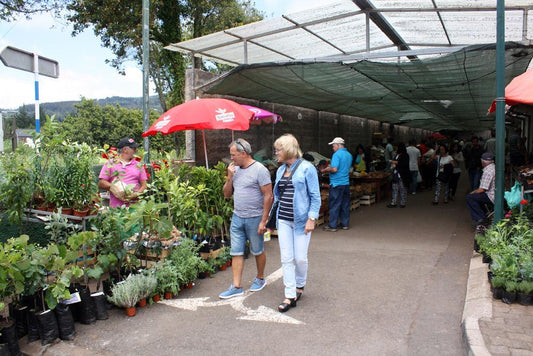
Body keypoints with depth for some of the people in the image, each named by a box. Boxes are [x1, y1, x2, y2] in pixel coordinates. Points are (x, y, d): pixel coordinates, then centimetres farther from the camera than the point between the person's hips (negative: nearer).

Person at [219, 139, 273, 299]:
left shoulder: (260, 170, -12)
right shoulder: (235, 169, 9)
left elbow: (268, 196, -14)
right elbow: (227, 194, 13)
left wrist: (263, 221, -17)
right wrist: (229, 177, -4)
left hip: (254, 218, -6)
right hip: (237, 218, 6)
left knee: (257, 251, 11)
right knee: (236, 252, 5)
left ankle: (260, 278, 31)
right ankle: (236, 287, 12)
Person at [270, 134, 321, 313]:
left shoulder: (306, 168, -8)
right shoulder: (281, 170, 11)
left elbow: (315, 196, -9)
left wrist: (312, 219, -16)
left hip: (300, 220, -5)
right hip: (283, 220, 6)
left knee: (300, 257, 3)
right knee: (286, 258, 3)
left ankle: (300, 285, 31)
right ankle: (290, 296, 11)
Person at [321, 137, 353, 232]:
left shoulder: (337, 154, -13)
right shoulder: (349, 155, 13)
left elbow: (334, 169, -22)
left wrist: (325, 170, -4)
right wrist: (331, 167, 21)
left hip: (336, 184, -8)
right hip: (346, 183, 8)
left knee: (334, 205, -2)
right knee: (345, 205, 13)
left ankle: (332, 226, 2)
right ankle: (345, 224, 19)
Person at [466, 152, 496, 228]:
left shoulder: (488, 171, -19)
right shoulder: (494, 168, 12)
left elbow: (482, 189, -20)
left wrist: (473, 192, -2)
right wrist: (476, 191, 18)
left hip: (492, 197, -11)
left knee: (469, 197, -12)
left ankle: (482, 218, -6)